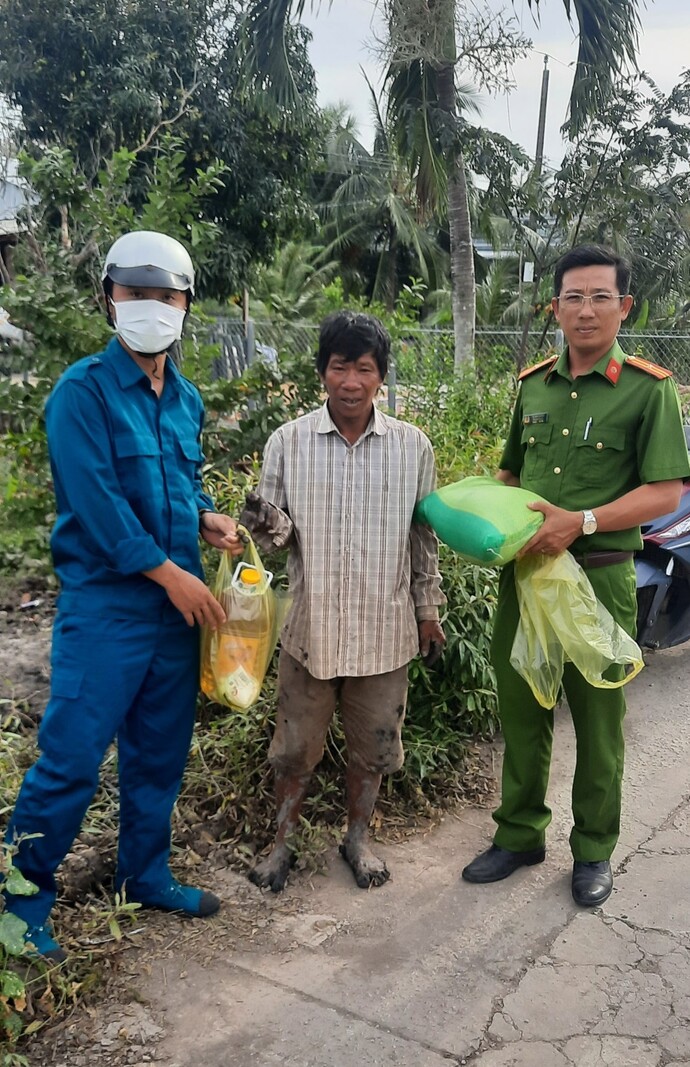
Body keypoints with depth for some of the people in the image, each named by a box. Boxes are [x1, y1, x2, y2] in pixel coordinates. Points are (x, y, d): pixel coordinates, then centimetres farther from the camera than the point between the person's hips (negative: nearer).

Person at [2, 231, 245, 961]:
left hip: (178, 602, 7)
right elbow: (96, 500, -17)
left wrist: (206, 518, 1)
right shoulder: (83, 390, -10)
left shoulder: (186, 399, 11)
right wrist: (171, 574, -16)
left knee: (160, 755, 16)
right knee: (71, 758, -2)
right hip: (106, 605, -6)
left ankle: (146, 877, 34)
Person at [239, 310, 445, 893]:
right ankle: (283, 842, 35)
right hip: (311, 622, 0)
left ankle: (358, 837, 39)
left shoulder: (413, 446, -4)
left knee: (373, 745, 16)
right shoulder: (288, 441, -6)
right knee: (296, 744, 13)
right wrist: (267, 524, -26)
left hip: (384, 626, 1)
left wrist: (428, 610, 9)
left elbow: (423, 534, 5)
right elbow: (279, 529, -2)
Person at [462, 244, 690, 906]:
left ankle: (593, 850, 29)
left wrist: (580, 522, -22)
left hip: (598, 576, -4)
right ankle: (520, 834, 32)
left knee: (597, 718, 10)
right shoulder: (533, 384, 9)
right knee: (520, 710, 14)